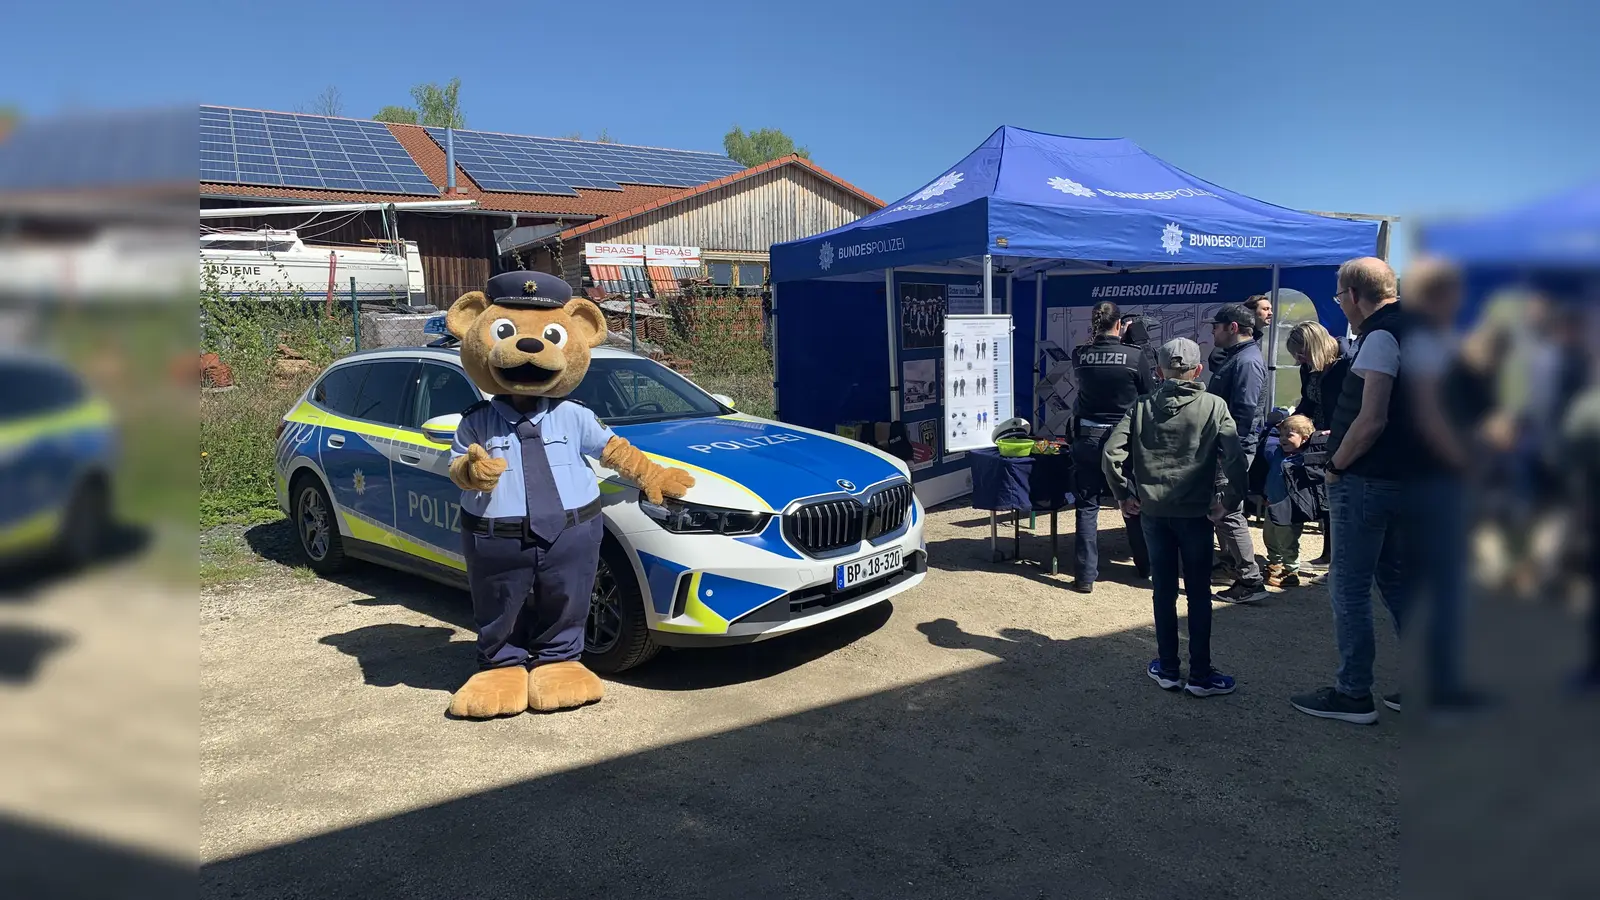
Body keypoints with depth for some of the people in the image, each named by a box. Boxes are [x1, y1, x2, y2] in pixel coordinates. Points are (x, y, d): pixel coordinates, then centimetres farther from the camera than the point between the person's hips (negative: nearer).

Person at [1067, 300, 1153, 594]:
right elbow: (1148, 396, 2)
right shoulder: (1134, 356, -12)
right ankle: (1146, 565, 34)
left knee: (1087, 507, 6)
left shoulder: (1079, 355, -5)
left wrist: (1114, 339, 29)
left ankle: (1086, 576, 5)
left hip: (1087, 439, 1)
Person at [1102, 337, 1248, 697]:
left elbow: (1111, 455, -6)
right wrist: (1230, 499, -2)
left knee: (1163, 590, 11)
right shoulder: (1214, 406, -3)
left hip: (1153, 512, 2)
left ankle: (1167, 670, 19)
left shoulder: (1143, 406, 2)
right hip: (1195, 512, -2)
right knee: (1198, 594, 8)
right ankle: (1200, 675, 13)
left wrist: (1123, 496, 4)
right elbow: (1235, 458, -13)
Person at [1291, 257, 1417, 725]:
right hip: (1405, 478, 9)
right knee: (1398, 581, 17)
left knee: (1350, 588, 0)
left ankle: (1353, 693, 7)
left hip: (1367, 481, -9)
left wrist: (1337, 464, -11)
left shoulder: (1380, 336, -15)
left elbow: (1372, 421, -23)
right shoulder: (1405, 328, 12)